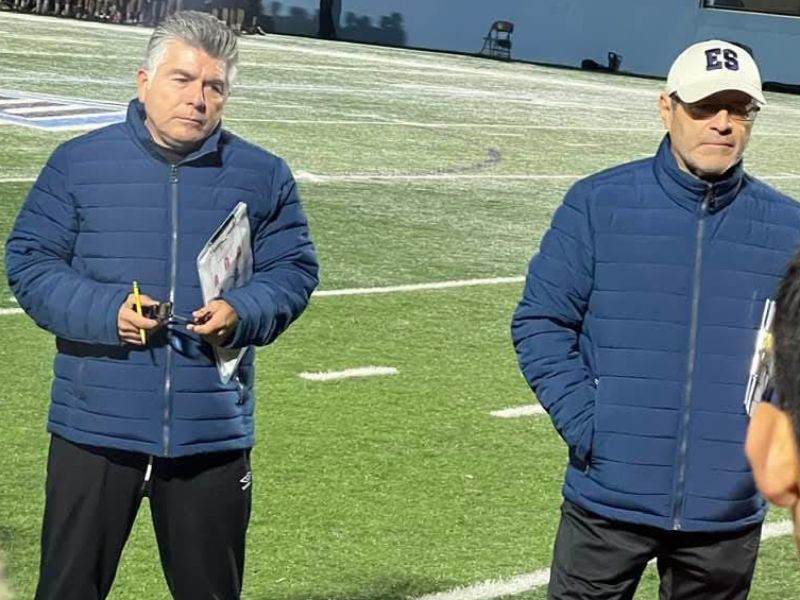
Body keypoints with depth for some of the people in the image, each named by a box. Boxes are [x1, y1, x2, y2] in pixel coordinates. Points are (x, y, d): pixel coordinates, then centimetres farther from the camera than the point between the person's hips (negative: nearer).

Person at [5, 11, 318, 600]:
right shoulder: (78, 162, 0)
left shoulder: (264, 176, 5)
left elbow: (294, 270, 8)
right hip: (94, 425, -1)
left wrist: (241, 313, -13)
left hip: (213, 433, 1)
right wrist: (104, 311, -16)